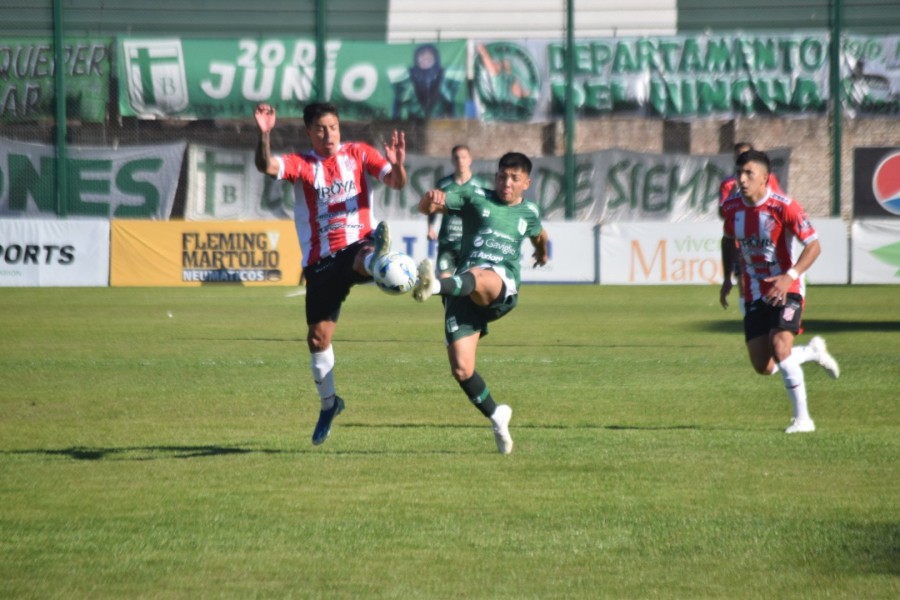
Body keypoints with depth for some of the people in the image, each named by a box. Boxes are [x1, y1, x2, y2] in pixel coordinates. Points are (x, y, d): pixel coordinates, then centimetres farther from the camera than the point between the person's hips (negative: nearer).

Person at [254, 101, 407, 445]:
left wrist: (397, 165, -28)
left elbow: (395, 183, -4)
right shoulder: (301, 165, 3)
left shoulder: (358, 154, 5)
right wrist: (264, 135, -36)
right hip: (320, 260, 2)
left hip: (356, 245, -2)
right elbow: (266, 166, -17)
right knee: (318, 336, 5)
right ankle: (328, 403, 23)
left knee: (365, 257, -41)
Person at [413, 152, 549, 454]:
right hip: (464, 293, 1)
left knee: (476, 276, -41)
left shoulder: (529, 212, 21)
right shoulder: (475, 198, 14)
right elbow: (425, 208, 6)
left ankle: (435, 286, -74)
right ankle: (496, 416, 15)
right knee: (461, 370, -10)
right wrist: (431, 198, -19)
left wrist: (542, 252, 66)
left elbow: (538, 235, 46)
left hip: (502, 289, -1)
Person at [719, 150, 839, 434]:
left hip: (785, 289, -6)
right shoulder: (732, 206, -2)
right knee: (763, 366, 0)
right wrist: (727, 279, 11)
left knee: (780, 347, -26)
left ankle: (802, 418, -13)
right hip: (754, 293, 6)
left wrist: (790, 277, -28)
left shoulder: (784, 206, -19)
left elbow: (813, 245, -15)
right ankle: (813, 351, 31)